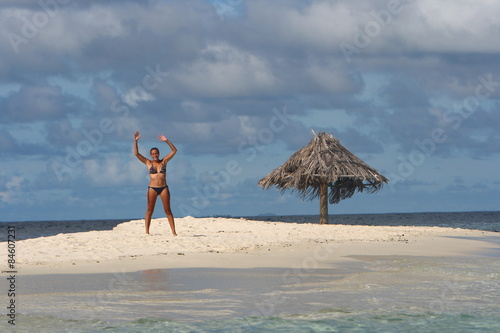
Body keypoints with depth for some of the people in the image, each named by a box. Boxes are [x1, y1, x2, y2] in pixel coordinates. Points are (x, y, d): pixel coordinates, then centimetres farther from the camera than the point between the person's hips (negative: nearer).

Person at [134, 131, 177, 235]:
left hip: (163, 188, 1)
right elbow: (136, 153, 1)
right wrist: (135, 141, -6)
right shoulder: (148, 163, 6)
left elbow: (174, 150, 7)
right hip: (152, 188, -1)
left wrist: (167, 141, -4)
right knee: (149, 210, -1)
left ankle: (174, 231, -1)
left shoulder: (164, 161, 8)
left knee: (168, 210, 1)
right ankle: (147, 231, 0)